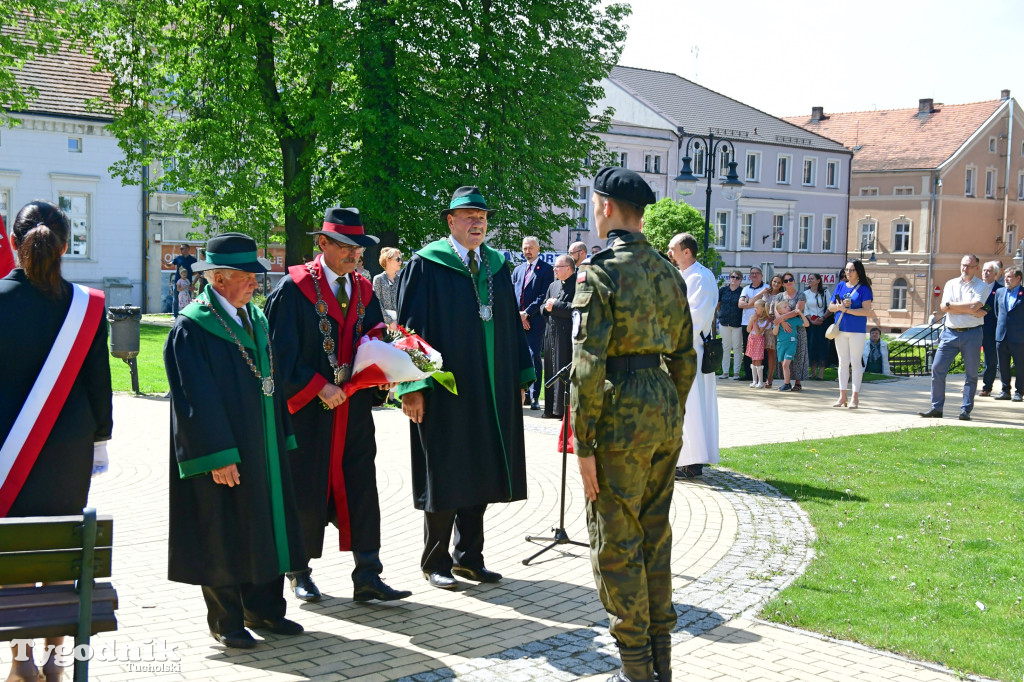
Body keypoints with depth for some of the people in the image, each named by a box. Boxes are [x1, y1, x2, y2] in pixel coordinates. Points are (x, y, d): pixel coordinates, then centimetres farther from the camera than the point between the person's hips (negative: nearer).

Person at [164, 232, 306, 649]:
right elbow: (196, 398, -18)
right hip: (221, 452, -7)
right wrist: (218, 455, -21)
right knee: (222, 536, 4)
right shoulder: (192, 328, -14)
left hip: (263, 449, 7)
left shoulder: (256, 318, 10)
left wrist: (282, 438, 12)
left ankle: (262, 608, 26)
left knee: (265, 526, 13)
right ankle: (225, 621, 17)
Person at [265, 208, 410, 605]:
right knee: (306, 491, 5)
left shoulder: (364, 290, 11)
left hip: (354, 409, 5)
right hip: (307, 408, -4)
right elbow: (282, 352, -10)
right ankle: (299, 572, 24)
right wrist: (318, 387, -17)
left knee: (361, 490, 1)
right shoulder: (294, 288, -6)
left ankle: (367, 577, 5)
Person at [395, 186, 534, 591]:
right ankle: (435, 562, 16)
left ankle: (468, 557, 23)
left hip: (491, 391, 6)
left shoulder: (497, 266, 11)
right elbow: (410, 327, -10)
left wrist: (520, 377, 11)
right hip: (444, 391, -6)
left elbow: (511, 324, 15)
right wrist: (413, 386, -16)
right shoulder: (425, 266, -6)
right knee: (444, 477, 2)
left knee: (481, 474, 11)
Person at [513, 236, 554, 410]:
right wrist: (518, 314, -2)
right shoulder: (518, 269, 18)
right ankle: (524, 393, 15)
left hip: (535, 321, -5)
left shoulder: (546, 270, 0)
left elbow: (544, 296, -8)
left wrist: (527, 313, -12)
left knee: (534, 357, -9)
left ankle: (534, 397, -7)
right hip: (518, 321, 5)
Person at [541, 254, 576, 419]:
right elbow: (543, 308, 22)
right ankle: (552, 408, 15)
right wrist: (547, 307, -1)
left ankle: (564, 410, -1)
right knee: (551, 371, 10)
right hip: (551, 334, 8)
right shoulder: (553, 286, 18)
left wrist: (555, 305, -12)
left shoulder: (577, 285, -8)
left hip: (567, 336, -8)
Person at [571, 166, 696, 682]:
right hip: (665, 407, 8)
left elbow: (589, 365, -16)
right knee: (655, 534, 17)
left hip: (620, 413, -7)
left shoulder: (601, 271, -12)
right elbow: (684, 357, 15)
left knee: (616, 543, 3)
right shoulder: (668, 273, 11)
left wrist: (583, 444, -13)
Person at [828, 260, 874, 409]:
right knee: (843, 362, 8)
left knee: (855, 362, -1)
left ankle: (855, 397, 4)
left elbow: (866, 310, -14)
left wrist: (847, 309, -18)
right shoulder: (841, 286, 10)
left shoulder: (863, 289, -5)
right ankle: (842, 396, 13)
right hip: (841, 329, 5)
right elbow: (831, 307, 10)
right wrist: (840, 306, -10)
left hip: (857, 330, -5)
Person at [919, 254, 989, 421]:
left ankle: (966, 410, 7)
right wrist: (972, 311, -8)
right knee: (937, 369, -3)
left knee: (971, 374, 1)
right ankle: (936, 408, 3)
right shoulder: (951, 284, 12)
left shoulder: (982, 286, 3)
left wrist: (951, 305, -5)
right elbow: (943, 308, -3)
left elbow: (975, 306, -15)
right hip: (950, 333, 3)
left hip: (972, 334, -3)